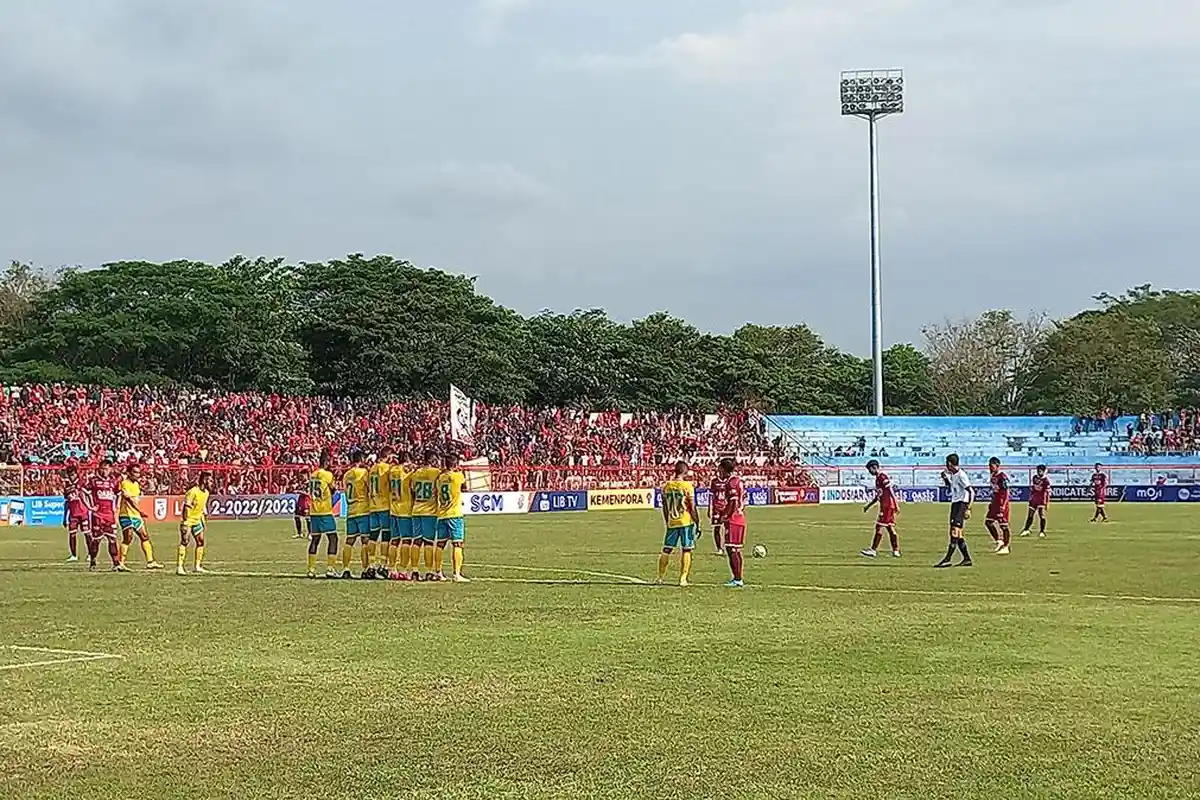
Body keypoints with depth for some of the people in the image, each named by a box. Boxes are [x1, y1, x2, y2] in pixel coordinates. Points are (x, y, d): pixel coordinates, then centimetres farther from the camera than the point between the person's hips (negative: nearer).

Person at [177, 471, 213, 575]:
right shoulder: (193, 492, -21)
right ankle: (179, 567, -13)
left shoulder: (206, 492, 5)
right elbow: (186, 507, -20)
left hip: (197, 521, 8)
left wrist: (204, 520, 18)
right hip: (188, 521, -8)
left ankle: (197, 566, 16)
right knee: (184, 542, -12)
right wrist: (185, 522, -22)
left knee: (201, 542, 7)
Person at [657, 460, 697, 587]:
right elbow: (692, 508, -10)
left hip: (672, 522, 4)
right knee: (686, 550, 3)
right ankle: (683, 579, 2)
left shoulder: (666, 486, 3)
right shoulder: (687, 486, -11)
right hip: (686, 522, -4)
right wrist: (697, 523, -2)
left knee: (666, 550, 12)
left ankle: (660, 577, 15)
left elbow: (665, 508, 11)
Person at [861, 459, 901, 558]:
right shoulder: (878, 478, 18)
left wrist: (896, 505, -22)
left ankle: (873, 550, -6)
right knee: (890, 528, 9)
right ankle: (896, 551, 9)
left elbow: (891, 491, -18)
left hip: (888, 506, -10)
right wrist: (868, 506, 26)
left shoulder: (882, 476, -12)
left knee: (879, 526, -7)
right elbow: (878, 496, 25)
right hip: (885, 506, 10)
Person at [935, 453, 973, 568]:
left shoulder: (961, 475, -14)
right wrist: (945, 477, 15)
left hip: (961, 504, -10)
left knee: (955, 531, -15)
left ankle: (947, 559, -21)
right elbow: (950, 487, 33)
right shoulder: (952, 475, 14)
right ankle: (967, 559, 14)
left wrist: (968, 508, -23)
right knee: (957, 534, 10)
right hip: (955, 504, 10)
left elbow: (971, 492, -17)